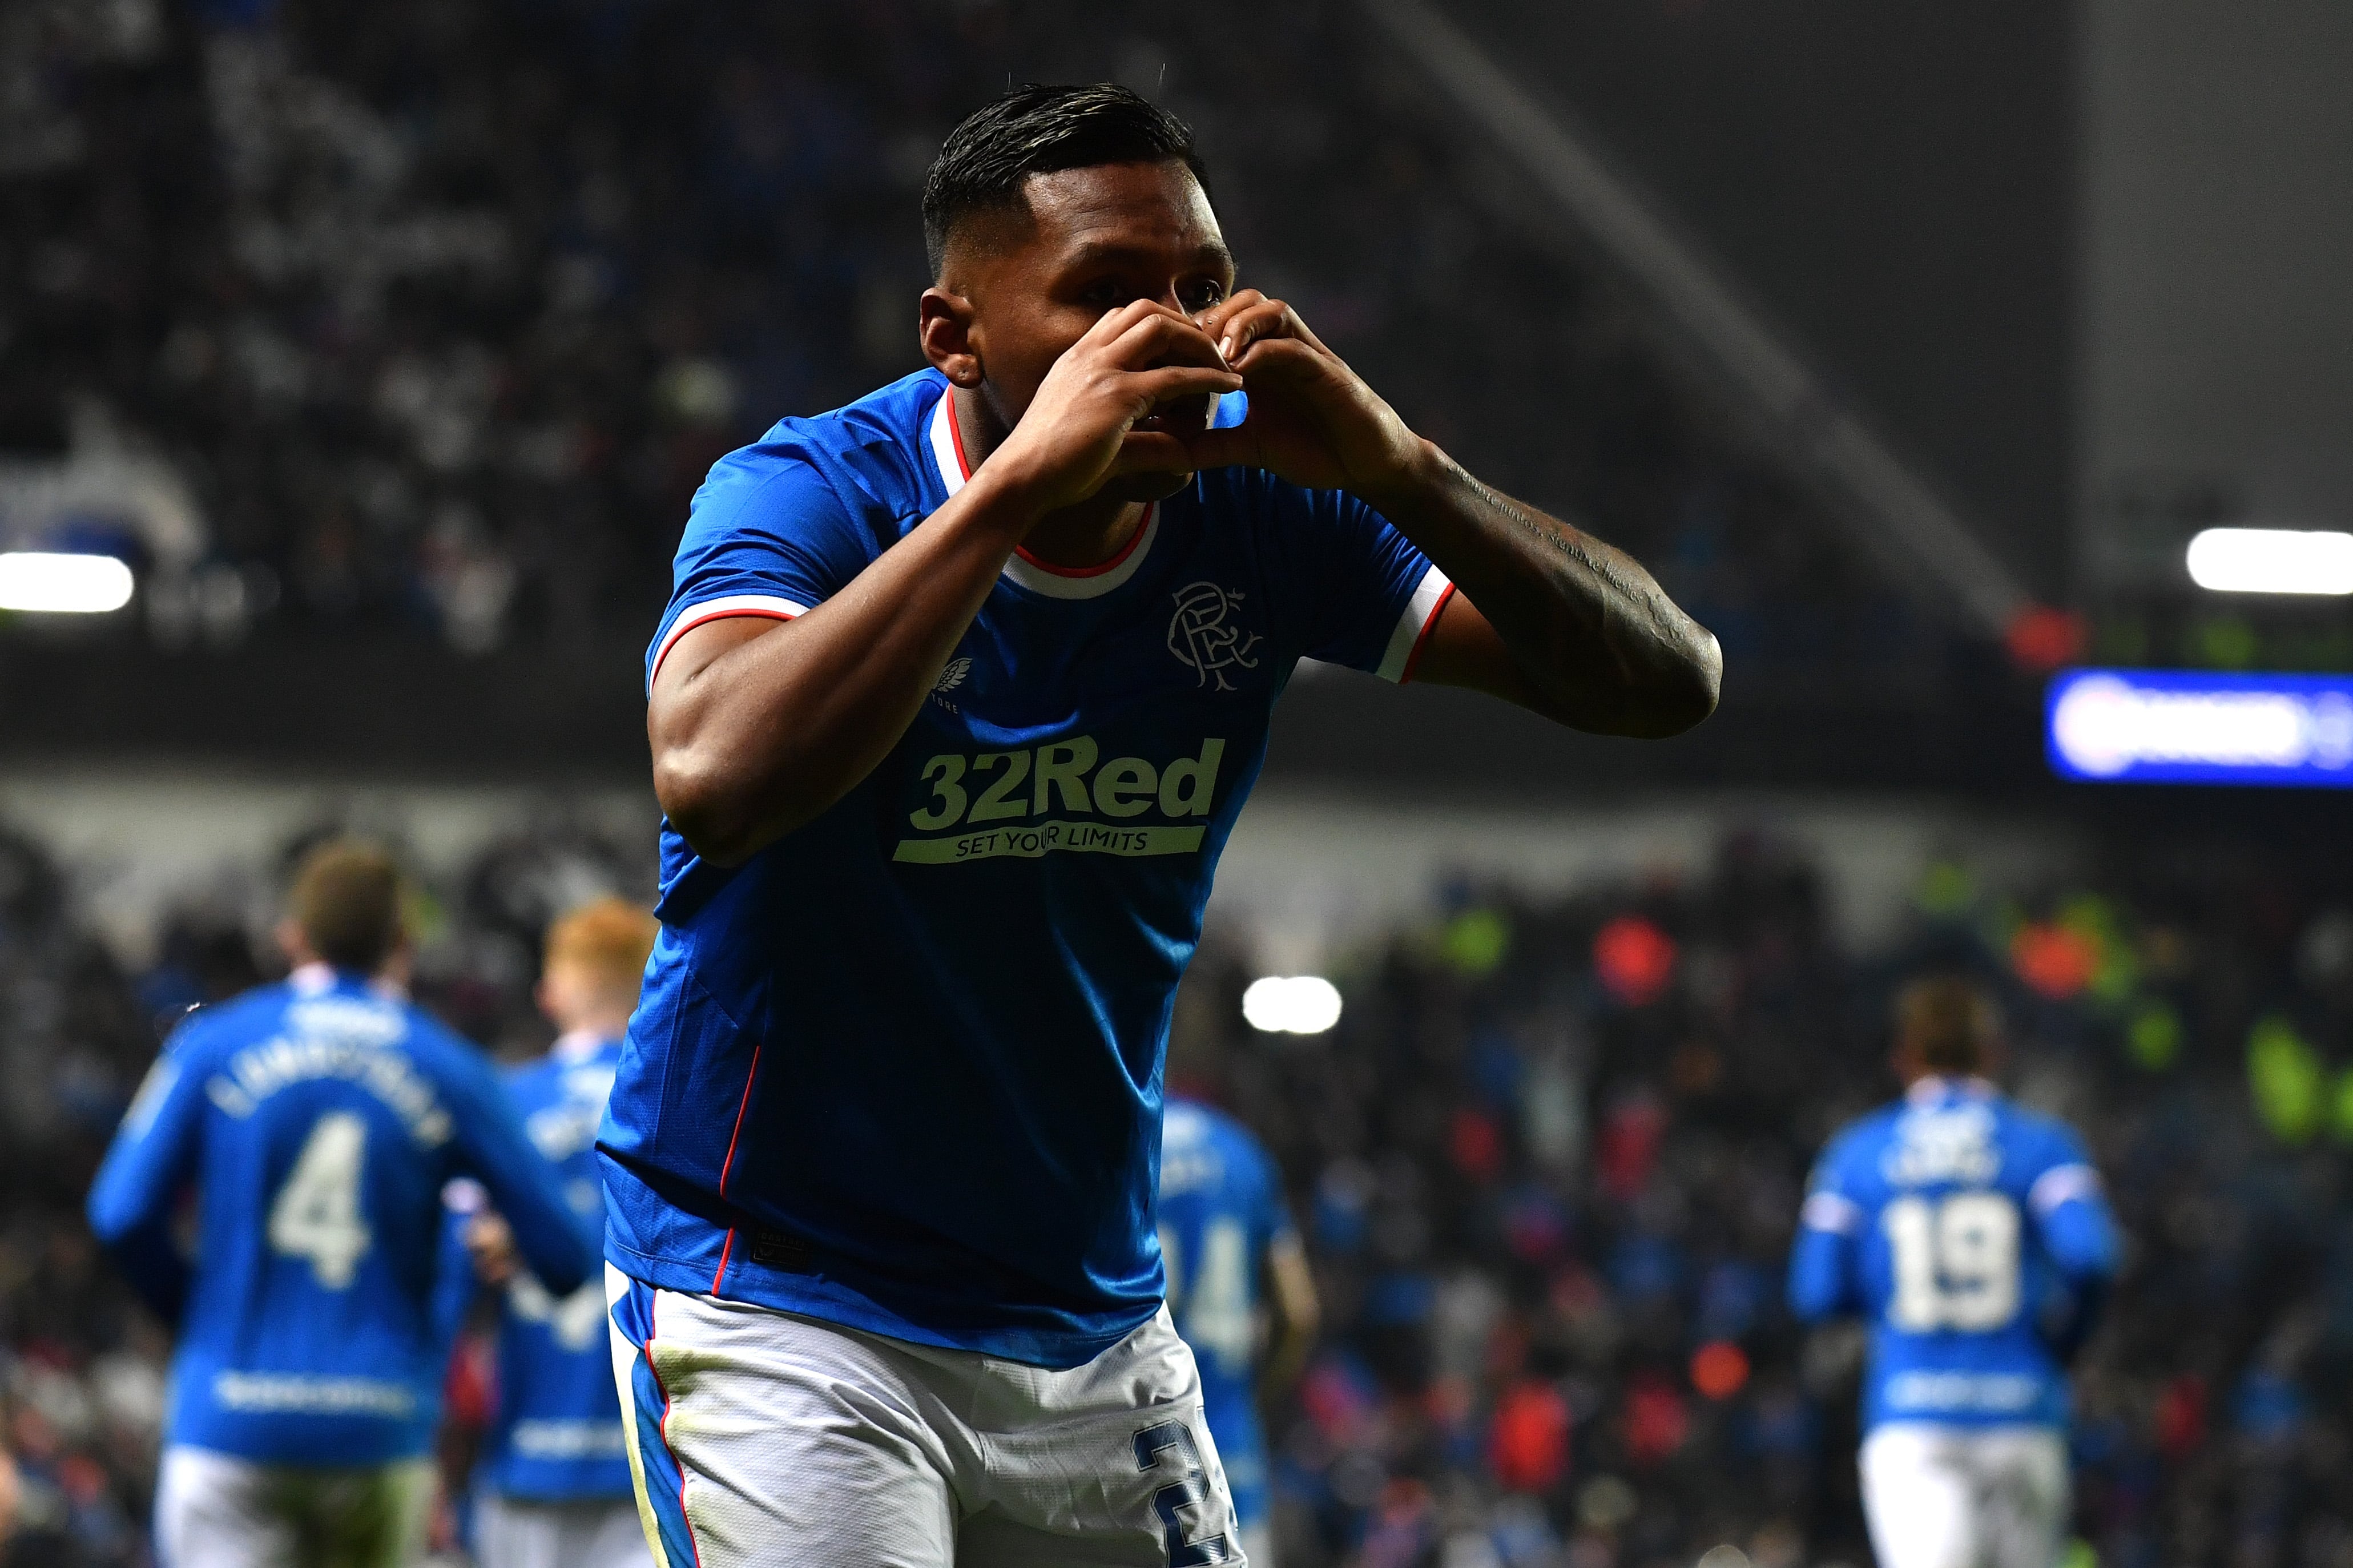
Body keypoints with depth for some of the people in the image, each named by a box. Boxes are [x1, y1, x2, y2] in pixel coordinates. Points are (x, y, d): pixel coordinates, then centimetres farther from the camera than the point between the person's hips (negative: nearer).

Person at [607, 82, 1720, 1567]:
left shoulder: (1255, 517, -3)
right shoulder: (813, 493, -15)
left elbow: (1663, 685, -6)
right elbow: (714, 776, -37)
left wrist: (1395, 468, -21)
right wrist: (1017, 483, -36)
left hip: (1095, 1319, 5)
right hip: (777, 1298, -5)